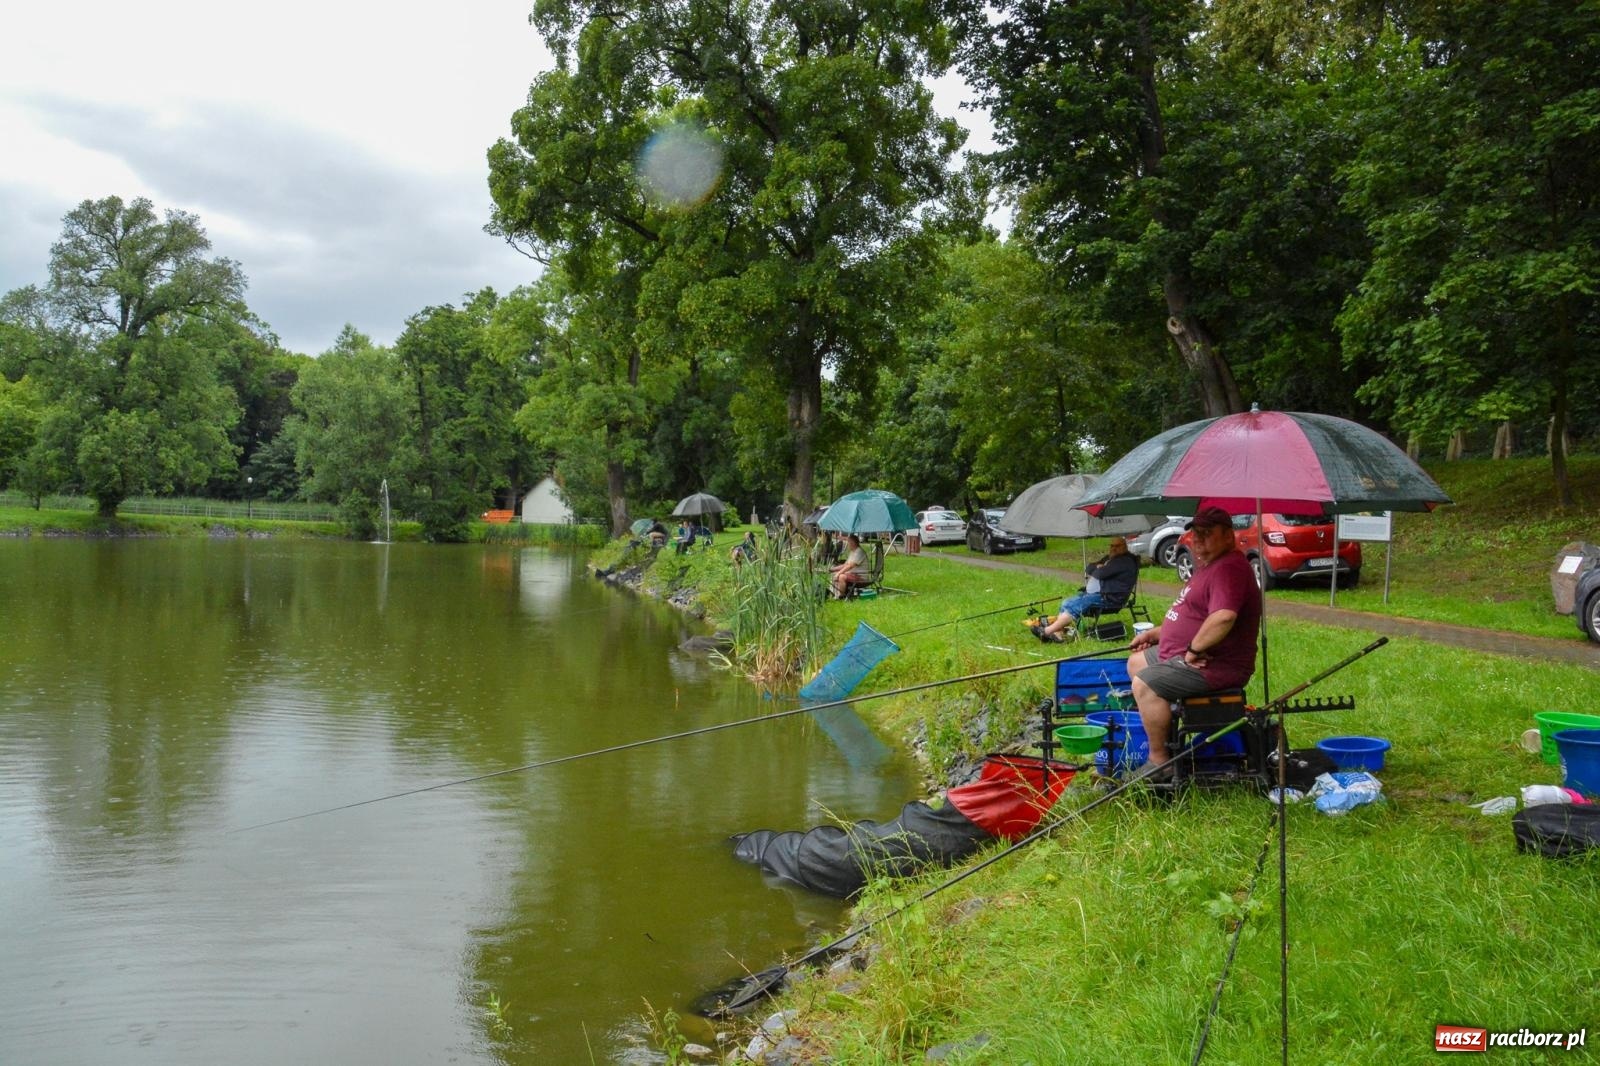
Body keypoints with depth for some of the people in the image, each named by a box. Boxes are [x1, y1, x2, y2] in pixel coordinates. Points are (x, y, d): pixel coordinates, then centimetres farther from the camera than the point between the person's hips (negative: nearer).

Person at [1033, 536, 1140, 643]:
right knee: (1066, 603, -4)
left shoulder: (1124, 561, -12)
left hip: (1109, 598, -11)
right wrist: (1098, 568, -5)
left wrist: (1096, 570, 3)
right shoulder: (1111, 557, 19)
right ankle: (1058, 633, -18)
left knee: (1072, 606, -20)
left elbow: (1101, 573, -20)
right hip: (1099, 593, 11)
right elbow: (1088, 569, 18)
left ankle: (1047, 631, -18)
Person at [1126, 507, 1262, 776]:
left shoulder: (1229, 568, -21)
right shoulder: (1210, 565, 17)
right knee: (1136, 662, 20)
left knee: (1144, 683, -23)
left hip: (1214, 666, -12)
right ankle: (1157, 724, 19)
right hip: (1187, 655, 12)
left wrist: (1194, 649, -26)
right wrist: (1155, 633, 21)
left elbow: (1223, 616, -38)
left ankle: (1159, 761, -16)